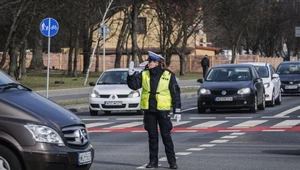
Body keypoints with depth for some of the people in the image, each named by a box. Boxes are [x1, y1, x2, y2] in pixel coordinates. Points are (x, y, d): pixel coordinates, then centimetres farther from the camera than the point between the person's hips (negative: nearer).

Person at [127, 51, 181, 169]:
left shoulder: (168, 75, -3)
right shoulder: (144, 74, 6)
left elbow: (175, 93, -1)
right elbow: (133, 85, 1)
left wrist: (177, 110, -4)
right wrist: (131, 74, -15)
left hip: (163, 110, -3)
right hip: (149, 110, 3)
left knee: (166, 136, -2)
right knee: (152, 136, 8)